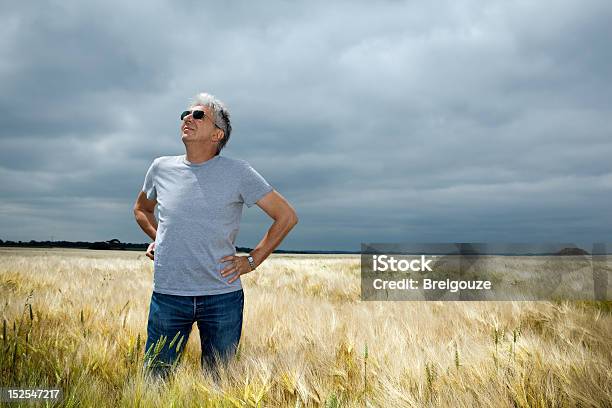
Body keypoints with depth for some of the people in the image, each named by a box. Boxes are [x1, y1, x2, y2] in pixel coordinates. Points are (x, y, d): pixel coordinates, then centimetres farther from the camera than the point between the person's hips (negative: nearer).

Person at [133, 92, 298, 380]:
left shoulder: (238, 172, -4)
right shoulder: (161, 168, 5)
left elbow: (287, 216, 0)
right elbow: (141, 209, 27)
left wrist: (252, 261, -2)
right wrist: (155, 238, 10)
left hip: (222, 297, -2)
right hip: (167, 294, 2)